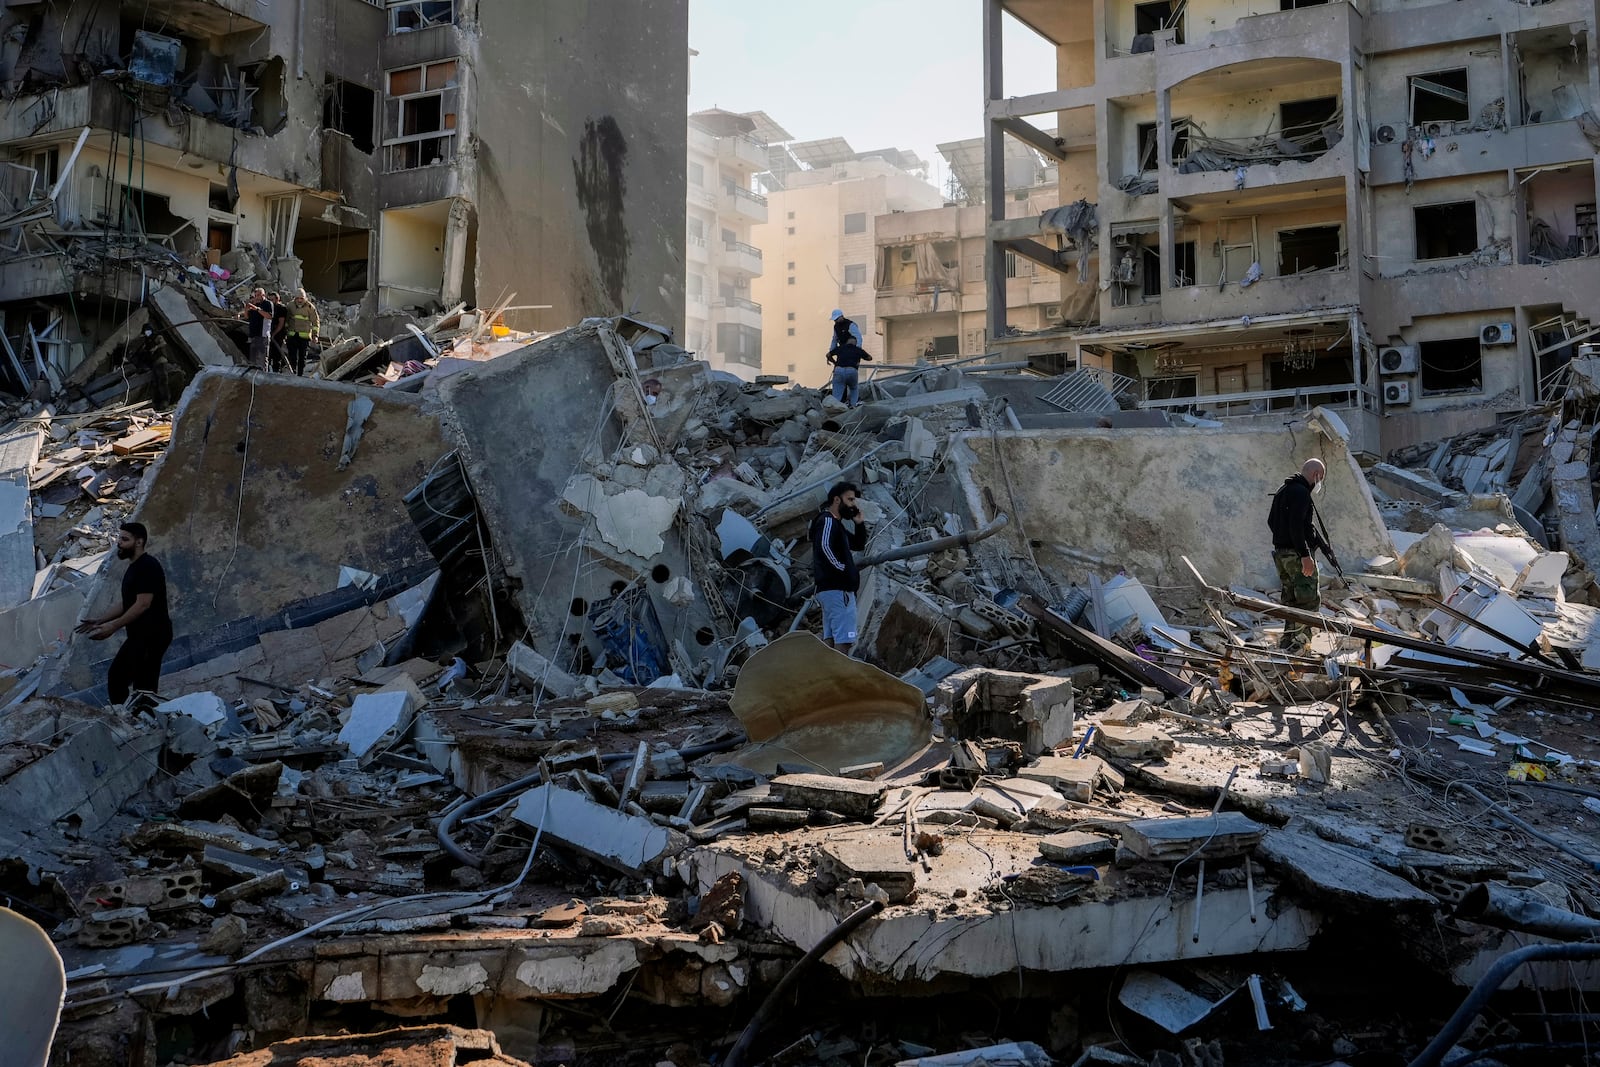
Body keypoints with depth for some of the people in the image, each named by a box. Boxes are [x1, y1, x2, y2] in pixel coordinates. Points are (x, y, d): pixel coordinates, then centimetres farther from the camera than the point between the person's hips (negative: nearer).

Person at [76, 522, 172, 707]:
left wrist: (113, 626, -21)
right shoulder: (133, 567, 17)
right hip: (139, 636, 11)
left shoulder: (147, 567, -15)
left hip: (152, 635, -11)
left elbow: (143, 604, -22)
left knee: (144, 686, -11)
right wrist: (100, 621, 16)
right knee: (116, 676, 14)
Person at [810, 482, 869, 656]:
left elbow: (859, 545, 27)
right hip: (837, 589, -11)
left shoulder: (836, 524, 22)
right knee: (844, 638, -13)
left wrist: (859, 523, 13)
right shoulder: (827, 521, -9)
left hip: (829, 589, 11)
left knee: (829, 638, 8)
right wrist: (842, 569, -20)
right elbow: (825, 547, -27)